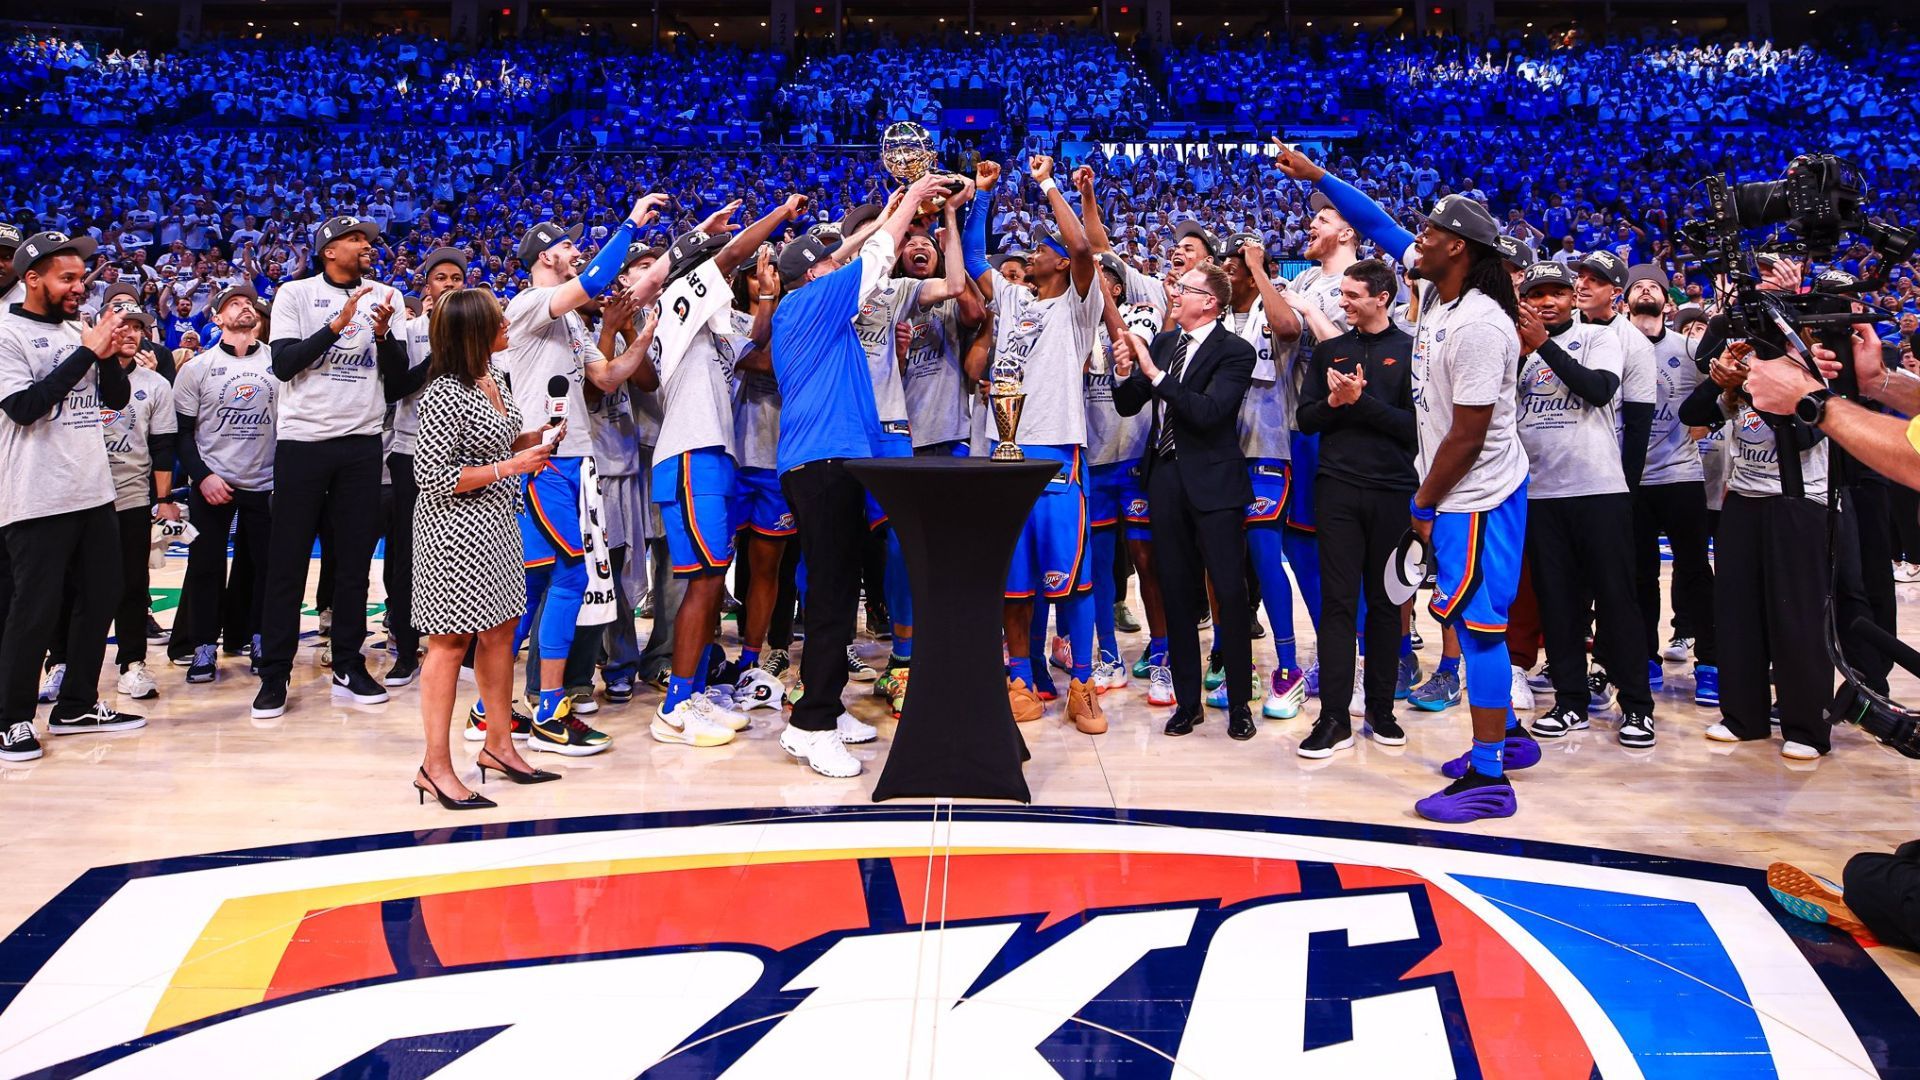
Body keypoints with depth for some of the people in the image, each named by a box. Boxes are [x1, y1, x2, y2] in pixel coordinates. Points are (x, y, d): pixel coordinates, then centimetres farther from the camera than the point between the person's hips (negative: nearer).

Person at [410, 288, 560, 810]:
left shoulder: (492, 378, 8)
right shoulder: (444, 395, -20)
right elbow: (432, 476, -21)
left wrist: (532, 438, 3)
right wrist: (509, 467, -20)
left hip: (495, 525, 9)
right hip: (454, 527, -9)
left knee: (501, 630, 14)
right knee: (451, 641, -3)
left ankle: (498, 745, 27)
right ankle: (435, 766, 6)